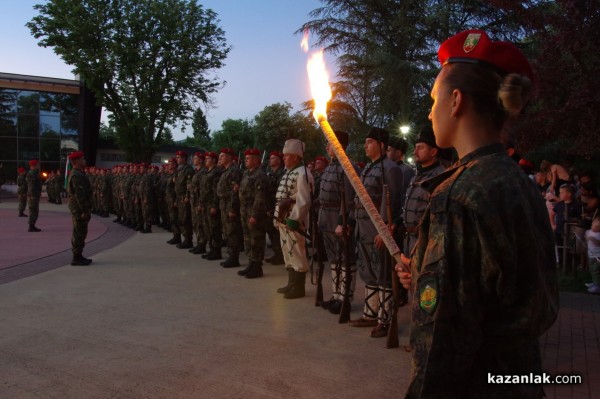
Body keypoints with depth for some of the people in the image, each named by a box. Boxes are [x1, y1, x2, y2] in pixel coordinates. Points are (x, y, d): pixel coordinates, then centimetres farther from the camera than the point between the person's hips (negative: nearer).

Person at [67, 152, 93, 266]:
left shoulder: (76, 174, 16)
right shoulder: (77, 176, -18)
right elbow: (80, 195, -24)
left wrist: (86, 210, 20)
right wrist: (84, 211, -24)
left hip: (78, 209, 11)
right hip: (79, 208, -11)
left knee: (79, 233, 16)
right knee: (79, 233, -5)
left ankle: (78, 256, 24)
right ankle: (76, 258, 1)